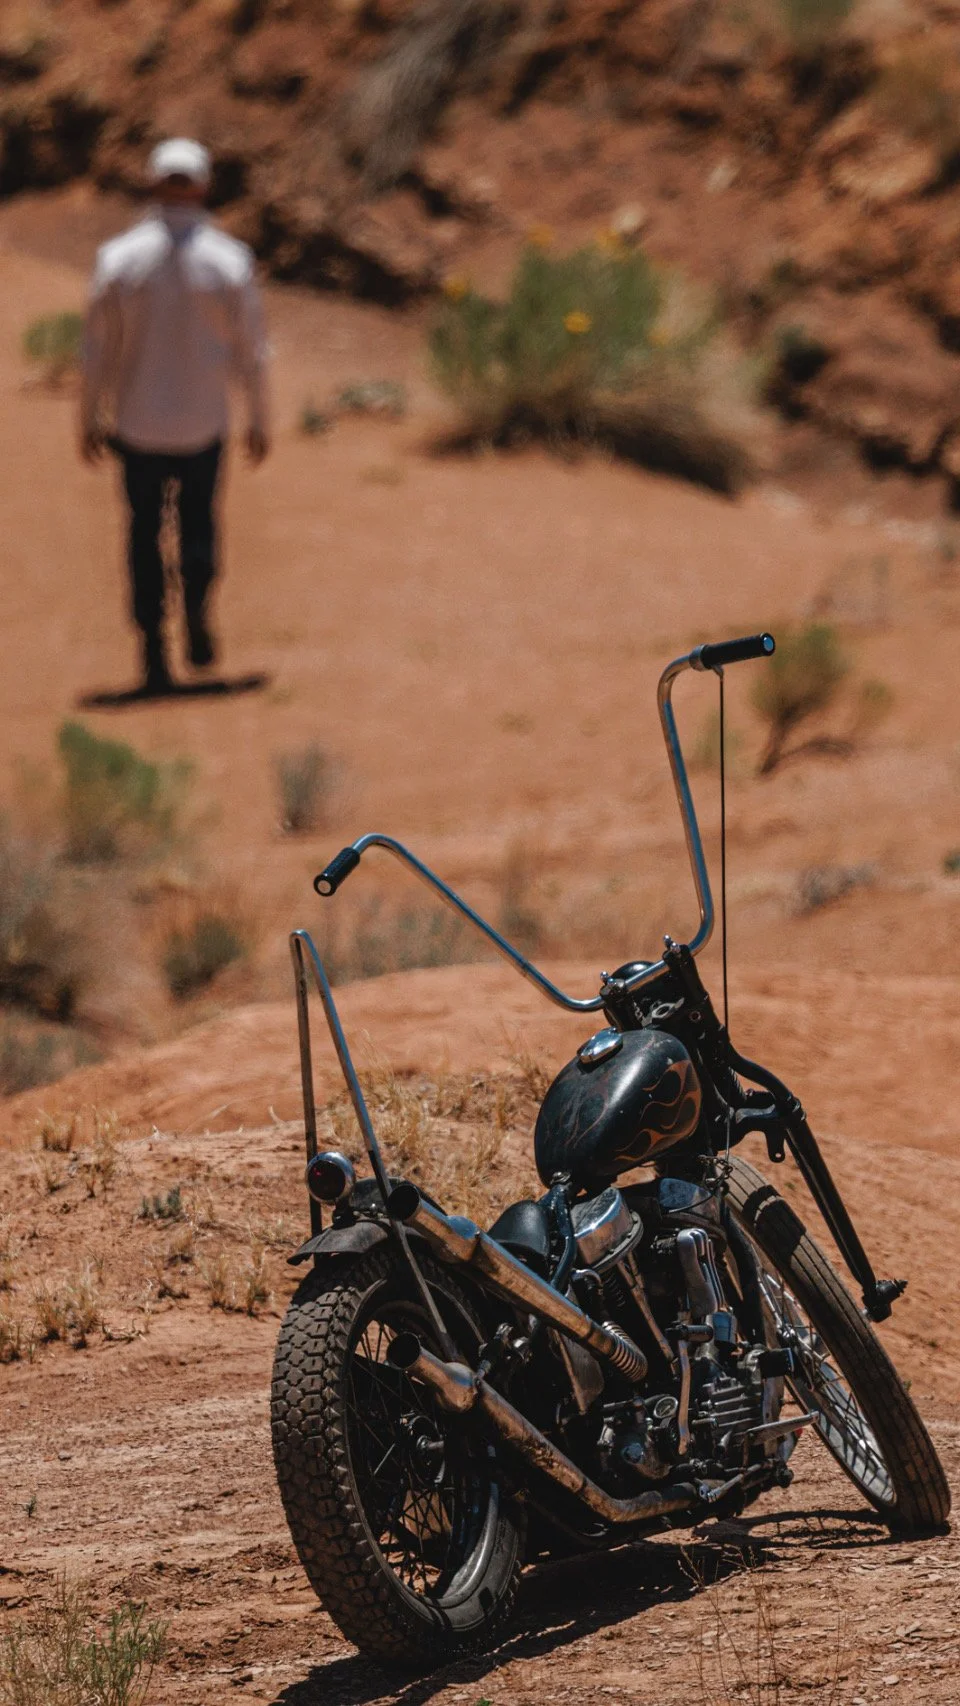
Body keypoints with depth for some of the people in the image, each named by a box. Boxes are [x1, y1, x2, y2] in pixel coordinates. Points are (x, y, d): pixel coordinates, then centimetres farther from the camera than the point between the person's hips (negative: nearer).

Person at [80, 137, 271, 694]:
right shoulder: (230, 261, -10)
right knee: (199, 521, 20)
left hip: (137, 424, 0)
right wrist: (260, 421, 9)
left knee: (145, 531, 13)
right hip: (203, 425, 0)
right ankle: (197, 609, -3)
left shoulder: (119, 258, -10)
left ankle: (154, 651, 7)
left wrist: (90, 419, 8)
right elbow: (252, 353, -4)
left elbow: (98, 350, -4)